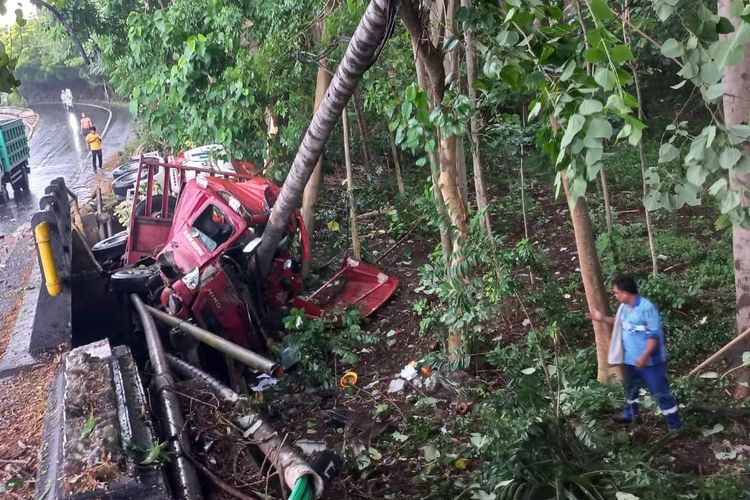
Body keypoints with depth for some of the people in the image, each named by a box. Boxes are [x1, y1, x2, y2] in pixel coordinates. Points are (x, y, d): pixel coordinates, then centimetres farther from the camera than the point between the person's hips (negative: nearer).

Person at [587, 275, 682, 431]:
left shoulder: (647, 308, -23)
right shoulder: (624, 307, 4)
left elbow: (654, 335, -24)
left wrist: (645, 356, -31)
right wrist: (603, 318, 14)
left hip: (649, 361, -9)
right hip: (630, 359, 9)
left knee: (660, 393, 0)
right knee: (630, 388, 26)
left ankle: (675, 425, 11)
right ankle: (630, 414, 48)